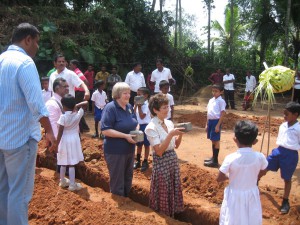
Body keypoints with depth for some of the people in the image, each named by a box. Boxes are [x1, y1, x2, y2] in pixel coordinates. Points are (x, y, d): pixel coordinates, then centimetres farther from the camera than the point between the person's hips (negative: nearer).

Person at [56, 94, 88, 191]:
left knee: (63, 163, 15)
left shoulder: (63, 117, -14)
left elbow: (60, 133, -14)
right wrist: (76, 106, 1)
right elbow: (85, 102, 8)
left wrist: (57, 144, -7)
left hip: (64, 141, -1)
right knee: (72, 164, 4)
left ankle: (62, 181, 31)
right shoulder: (78, 114, -6)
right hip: (74, 140, 1)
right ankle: (72, 184, 6)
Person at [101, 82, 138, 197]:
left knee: (128, 177, 22)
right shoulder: (110, 108, -18)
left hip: (129, 149, 8)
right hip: (115, 151, -8)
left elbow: (135, 123, 17)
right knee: (117, 180, 7)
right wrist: (125, 136, -26)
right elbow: (105, 130, -24)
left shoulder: (129, 106, 4)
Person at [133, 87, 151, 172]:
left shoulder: (146, 105, -16)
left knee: (146, 144, 5)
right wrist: (136, 105, -7)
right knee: (139, 144, 16)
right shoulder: (137, 104, 6)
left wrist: (139, 107, -19)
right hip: (138, 126, 8)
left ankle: (145, 162, 15)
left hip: (145, 126, -7)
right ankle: (138, 161, 28)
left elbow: (142, 116, -22)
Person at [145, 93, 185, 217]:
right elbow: (159, 151, -22)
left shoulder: (169, 123, 4)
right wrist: (171, 134, -25)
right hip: (161, 162, -7)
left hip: (173, 159, 7)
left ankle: (172, 215, 36)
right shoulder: (151, 128, -17)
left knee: (174, 190, 18)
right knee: (163, 193, 7)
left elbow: (176, 145, 10)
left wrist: (179, 135, -8)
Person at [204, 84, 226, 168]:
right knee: (213, 140, 16)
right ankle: (213, 158, 28)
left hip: (216, 121, -8)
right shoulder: (211, 100, 13)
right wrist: (207, 124, 16)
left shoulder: (221, 101, -10)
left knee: (216, 140, -2)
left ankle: (215, 161, 4)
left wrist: (218, 125, -18)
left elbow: (222, 114, -14)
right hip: (210, 121, 8)